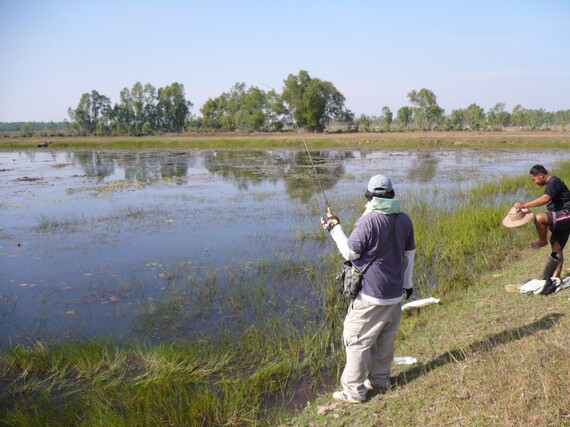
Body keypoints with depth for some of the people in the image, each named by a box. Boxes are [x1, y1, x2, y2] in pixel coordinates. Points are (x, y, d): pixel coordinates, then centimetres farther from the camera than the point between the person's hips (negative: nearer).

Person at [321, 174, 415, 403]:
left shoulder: (368, 221, -19)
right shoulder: (404, 220, 2)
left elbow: (350, 253, -12)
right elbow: (409, 254, 11)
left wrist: (335, 228, -1)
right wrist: (407, 282, 23)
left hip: (370, 296, -7)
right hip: (395, 294, 7)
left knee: (357, 339, 4)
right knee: (386, 339, 19)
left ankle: (353, 390, 9)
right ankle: (380, 380, 32)